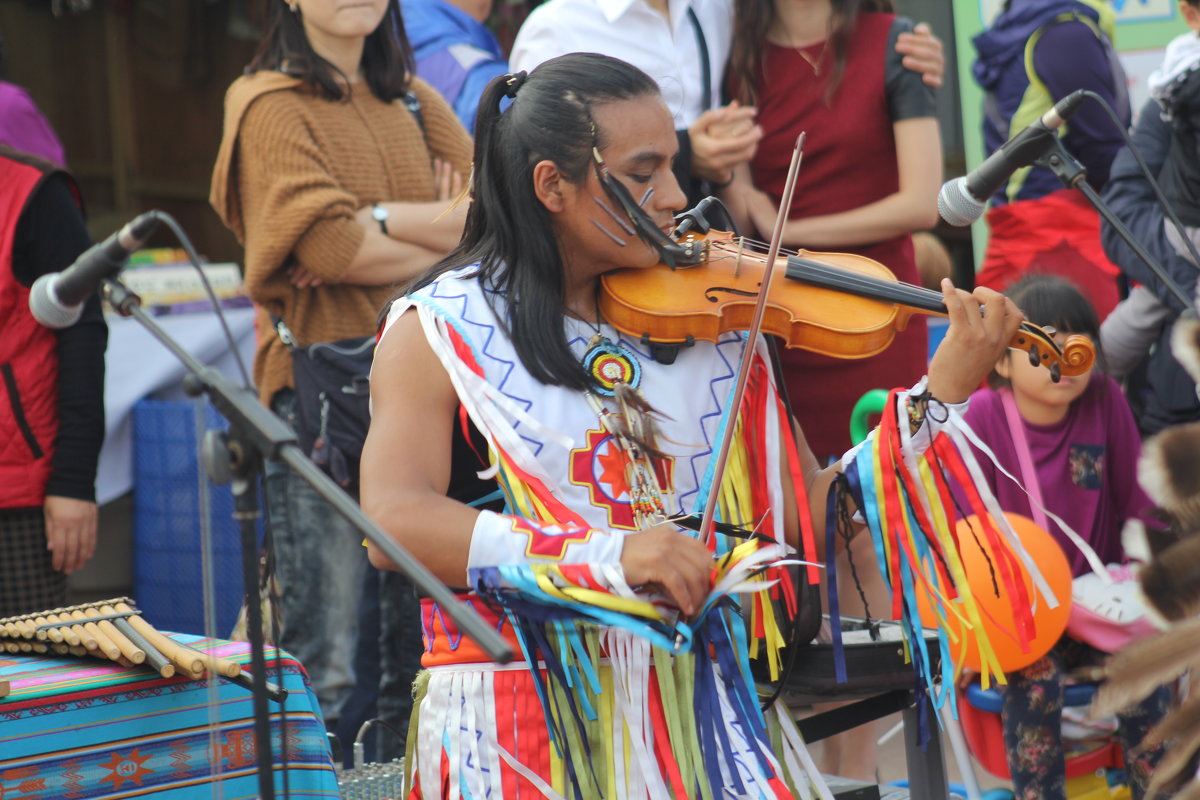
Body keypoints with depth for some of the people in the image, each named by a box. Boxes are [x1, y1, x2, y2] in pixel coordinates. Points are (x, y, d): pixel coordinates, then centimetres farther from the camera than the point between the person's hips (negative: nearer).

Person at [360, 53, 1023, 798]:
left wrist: (946, 389, -3)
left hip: (698, 701, 3)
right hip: (520, 727, -3)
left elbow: (811, 513, 7)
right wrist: (609, 552, -25)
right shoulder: (439, 331, -1)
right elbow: (394, 521, -16)